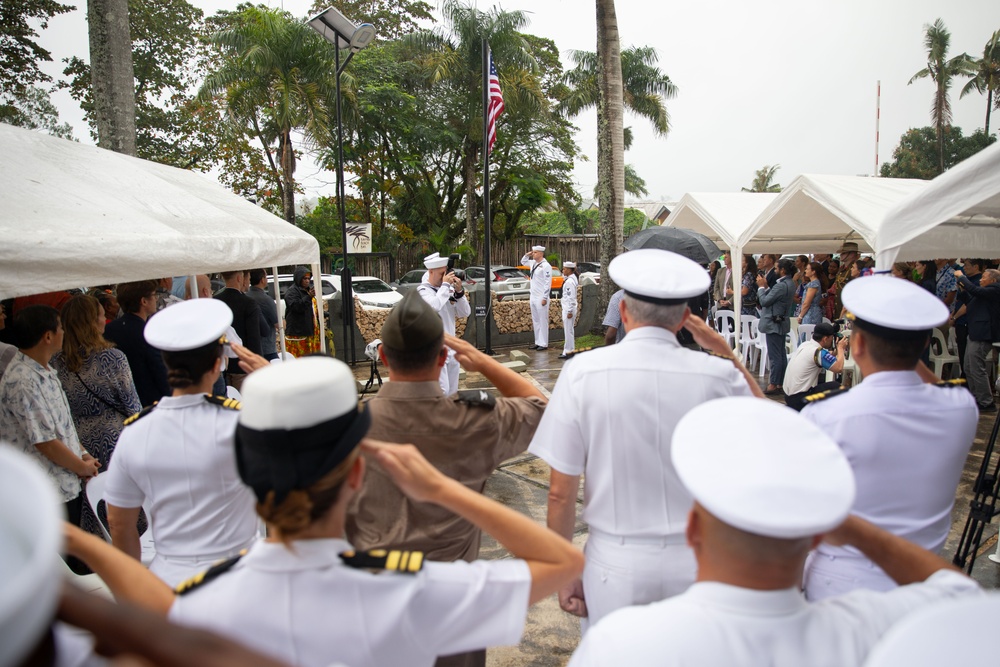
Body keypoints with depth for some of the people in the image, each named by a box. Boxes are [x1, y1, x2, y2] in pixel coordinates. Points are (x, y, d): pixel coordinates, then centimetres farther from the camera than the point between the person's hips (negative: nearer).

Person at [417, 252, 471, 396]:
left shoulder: (448, 289, 8)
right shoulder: (423, 290, -9)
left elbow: (465, 313, 7)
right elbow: (435, 306, -30)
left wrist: (459, 291, -7)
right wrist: (445, 285, -17)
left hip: (451, 347, 7)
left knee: (452, 392, 13)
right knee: (442, 391, -16)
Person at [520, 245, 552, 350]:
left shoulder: (546, 266, -13)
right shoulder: (533, 263, 11)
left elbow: (548, 283, -17)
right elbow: (523, 262, 32)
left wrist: (545, 298, -20)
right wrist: (527, 254, 12)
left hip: (541, 298, -9)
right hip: (533, 297, 9)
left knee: (543, 321, -3)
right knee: (535, 321, 12)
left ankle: (544, 344, 1)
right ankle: (538, 342, 19)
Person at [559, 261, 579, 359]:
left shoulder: (569, 281, -19)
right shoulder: (572, 278, 10)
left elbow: (571, 297, -22)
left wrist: (569, 311, -21)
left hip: (568, 308, -10)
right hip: (568, 308, 10)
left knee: (568, 331, -4)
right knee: (570, 330, 16)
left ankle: (568, 352, 2)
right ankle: (570, 350, 24)